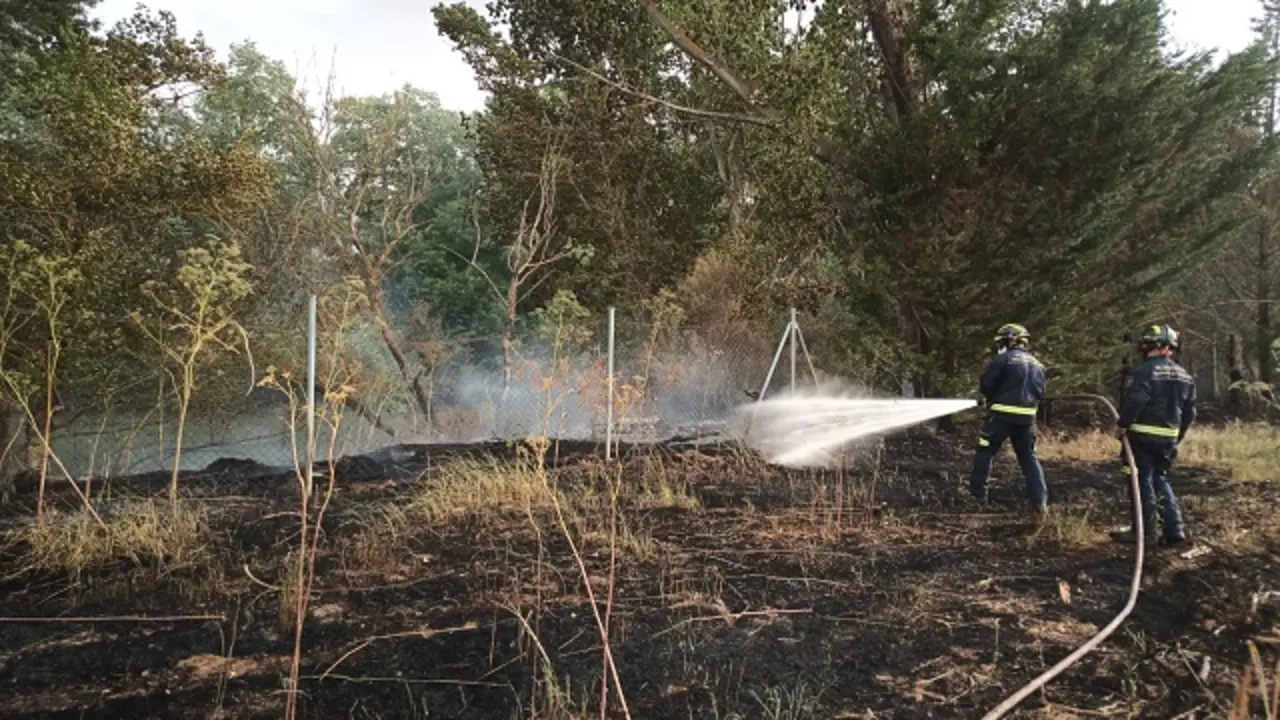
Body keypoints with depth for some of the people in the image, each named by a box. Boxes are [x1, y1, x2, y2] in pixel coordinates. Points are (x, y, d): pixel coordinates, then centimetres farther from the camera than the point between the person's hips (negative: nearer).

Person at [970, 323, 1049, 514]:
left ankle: (978, 493, 12)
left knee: (985, 451, 8)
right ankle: (1040, 500, 6)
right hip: (1027, 417, 6)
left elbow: (985, 385, -9)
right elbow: (1040, 393, 16)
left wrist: (991, 397, 11)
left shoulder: (1003, 359, -7)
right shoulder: (1037, 364, 14)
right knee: (1028, 457, 14)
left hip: (1002, 414, -5)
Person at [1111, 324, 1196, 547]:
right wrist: (1177, 437, 22)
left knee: (1142, 481, 2)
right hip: (1168, 437, 7)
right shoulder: (1185, 376, 11)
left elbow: (1134, 401, -23)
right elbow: (1190, 412, 14)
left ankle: (1144, 530, 8)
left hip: (1143, 436, -7)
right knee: (1160, 480, 18)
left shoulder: (1145, 371, -12)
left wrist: (1122, 424, -12)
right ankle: (1174, 530, 15)